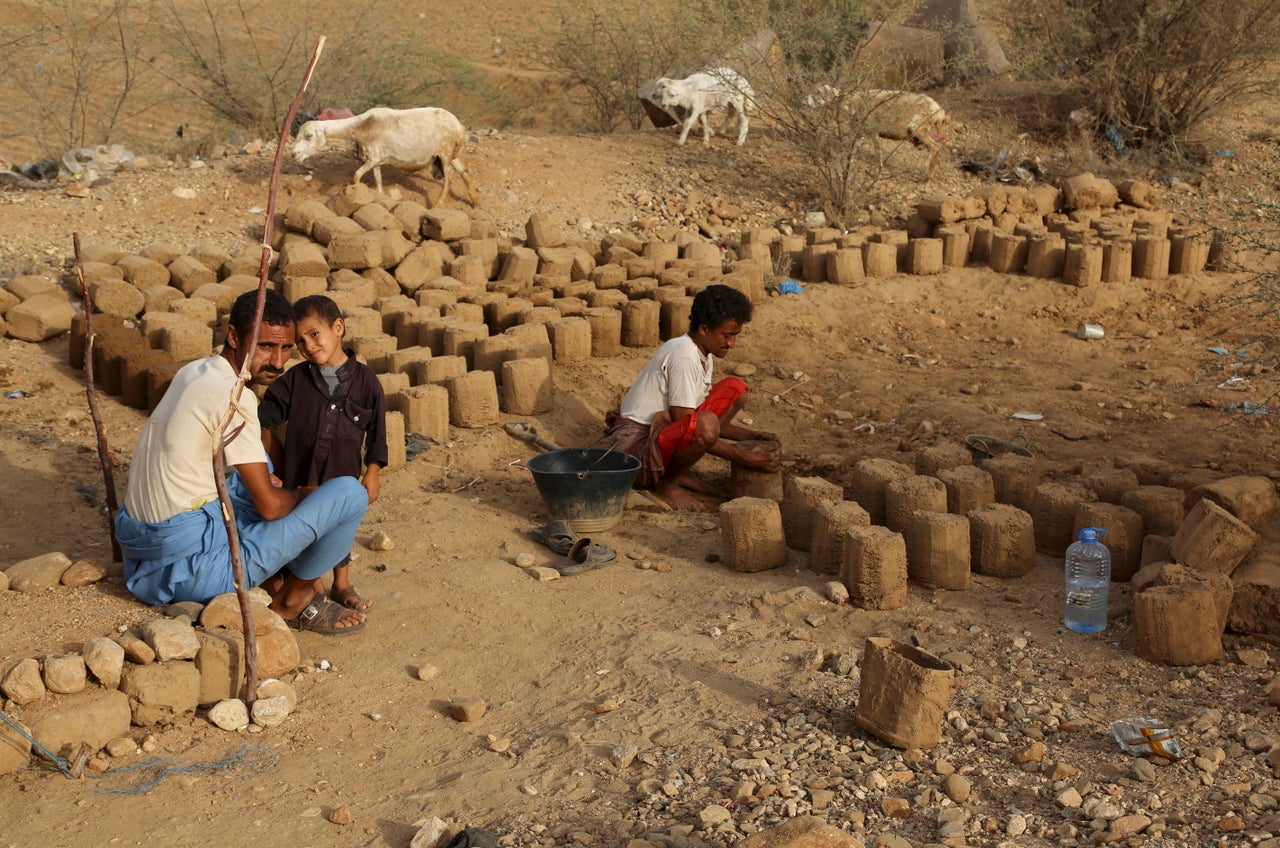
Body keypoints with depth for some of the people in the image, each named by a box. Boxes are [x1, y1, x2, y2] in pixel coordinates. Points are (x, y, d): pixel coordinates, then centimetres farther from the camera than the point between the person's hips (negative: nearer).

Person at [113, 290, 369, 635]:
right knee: (350, 493, -12)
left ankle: (276, 580, 19)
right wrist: (302, 495, 4)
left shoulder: (192, 372, 9)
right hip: (195, 564, -9)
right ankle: (294, 599, 10)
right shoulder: (233, 396, -19)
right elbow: (270, 506, -17)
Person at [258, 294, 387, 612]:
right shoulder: (295, 379, -4)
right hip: (300, 471, 0)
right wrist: (279, 461, 1)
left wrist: (371, 474, -2)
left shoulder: (364, 379, -6)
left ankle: (342, 585, 31)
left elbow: (377, 433, -1)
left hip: (343, 472, 0)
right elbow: (266, 418, 4)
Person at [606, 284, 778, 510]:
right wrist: (742, 457, -17)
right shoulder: (684, 355, -21)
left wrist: (750, 436, 6)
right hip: (637, 445, -10)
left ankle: (681, 470, 4)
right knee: (705, 424, -38)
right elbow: (697, 427, -21)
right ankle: (665, 482, -9)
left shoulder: (703, 355, 9)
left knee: (735, 388, 7)